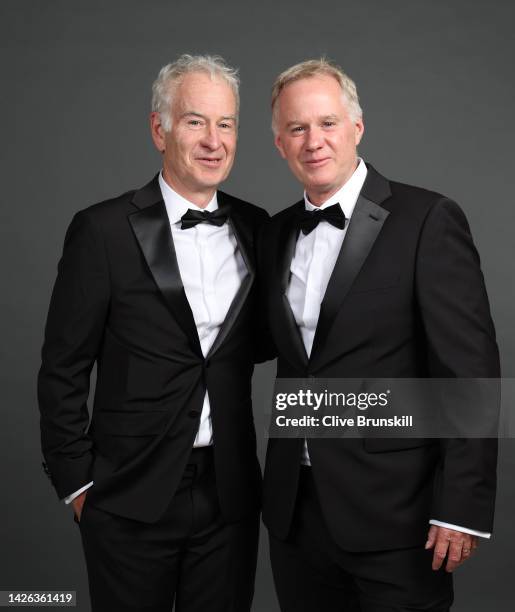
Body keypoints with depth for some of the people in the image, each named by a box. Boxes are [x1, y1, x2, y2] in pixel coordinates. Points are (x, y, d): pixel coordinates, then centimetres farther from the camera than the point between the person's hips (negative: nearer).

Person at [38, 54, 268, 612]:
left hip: (231, 494, 4)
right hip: (132, 498, -3)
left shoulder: (255, 227, 4)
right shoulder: (103, 230, -9)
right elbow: (63, 370, -5)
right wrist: (76, 482, -5)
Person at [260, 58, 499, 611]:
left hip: (393, 514, -5)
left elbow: (470, 372, -13)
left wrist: (463, 506, -16)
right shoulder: (277, 233, 10)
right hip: (295, 509, 5)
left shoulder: (428, 221, -9)